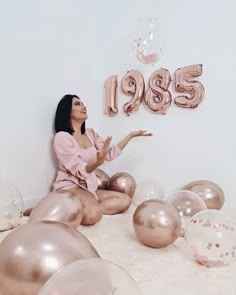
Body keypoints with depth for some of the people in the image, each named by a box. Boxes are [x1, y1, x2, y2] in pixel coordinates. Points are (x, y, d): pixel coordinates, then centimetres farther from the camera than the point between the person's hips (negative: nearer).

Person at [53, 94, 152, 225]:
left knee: (125, 200, -5)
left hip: (89, 187, 9)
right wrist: (98, 162, -41)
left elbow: (110, 153, 8)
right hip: (70, 187, -8)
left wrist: (131, 135, 7)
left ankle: (80, 209, -11)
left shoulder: (90, 133, 9)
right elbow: (80, 171, -20)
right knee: (94, 213, -35)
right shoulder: (62, 137, -14)